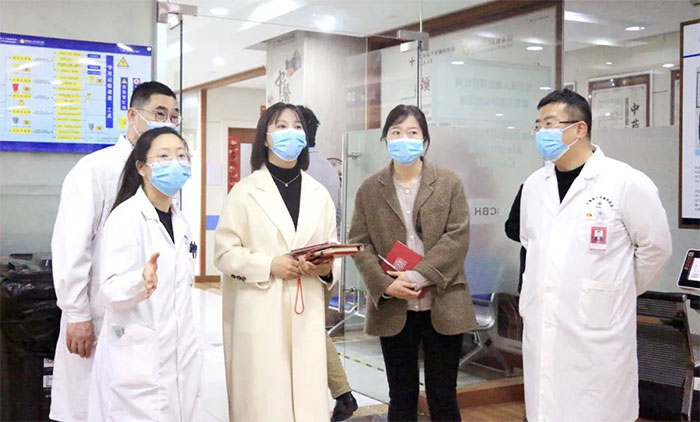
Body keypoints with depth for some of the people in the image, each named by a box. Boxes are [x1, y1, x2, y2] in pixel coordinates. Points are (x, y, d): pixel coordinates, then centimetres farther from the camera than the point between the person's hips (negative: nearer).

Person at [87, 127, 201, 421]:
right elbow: (111, 291, -20)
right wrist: (143, 280, -38)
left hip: (180, 360, 7)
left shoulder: (179, 221, 10)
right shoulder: (125, 217, -12)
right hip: (138, 366, -7)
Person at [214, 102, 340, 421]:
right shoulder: (245, 191, 1)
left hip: (307, 310, 3)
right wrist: (269, 265, -15)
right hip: (260, 311, -3)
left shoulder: (319, 193, 13)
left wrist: (326, 267, -10)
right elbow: (224, 252, -2)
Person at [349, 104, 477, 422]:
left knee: (443, 396, 8)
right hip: (393, 308, 2)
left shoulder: (449, 183, 1)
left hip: (442, 306, -1)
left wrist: (418, 275, -17)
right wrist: (385, 285, -13)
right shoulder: (370, 189, 6)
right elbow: (359, 243, 1)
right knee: (401, 396, 13)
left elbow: (458, 237, -7)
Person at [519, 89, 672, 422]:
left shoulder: (626, 182, -10)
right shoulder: (534, 184, 8)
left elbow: (655, 247, 0)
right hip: (540, 330, 5)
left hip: (597, 332, -5)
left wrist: (617, 293, 9)